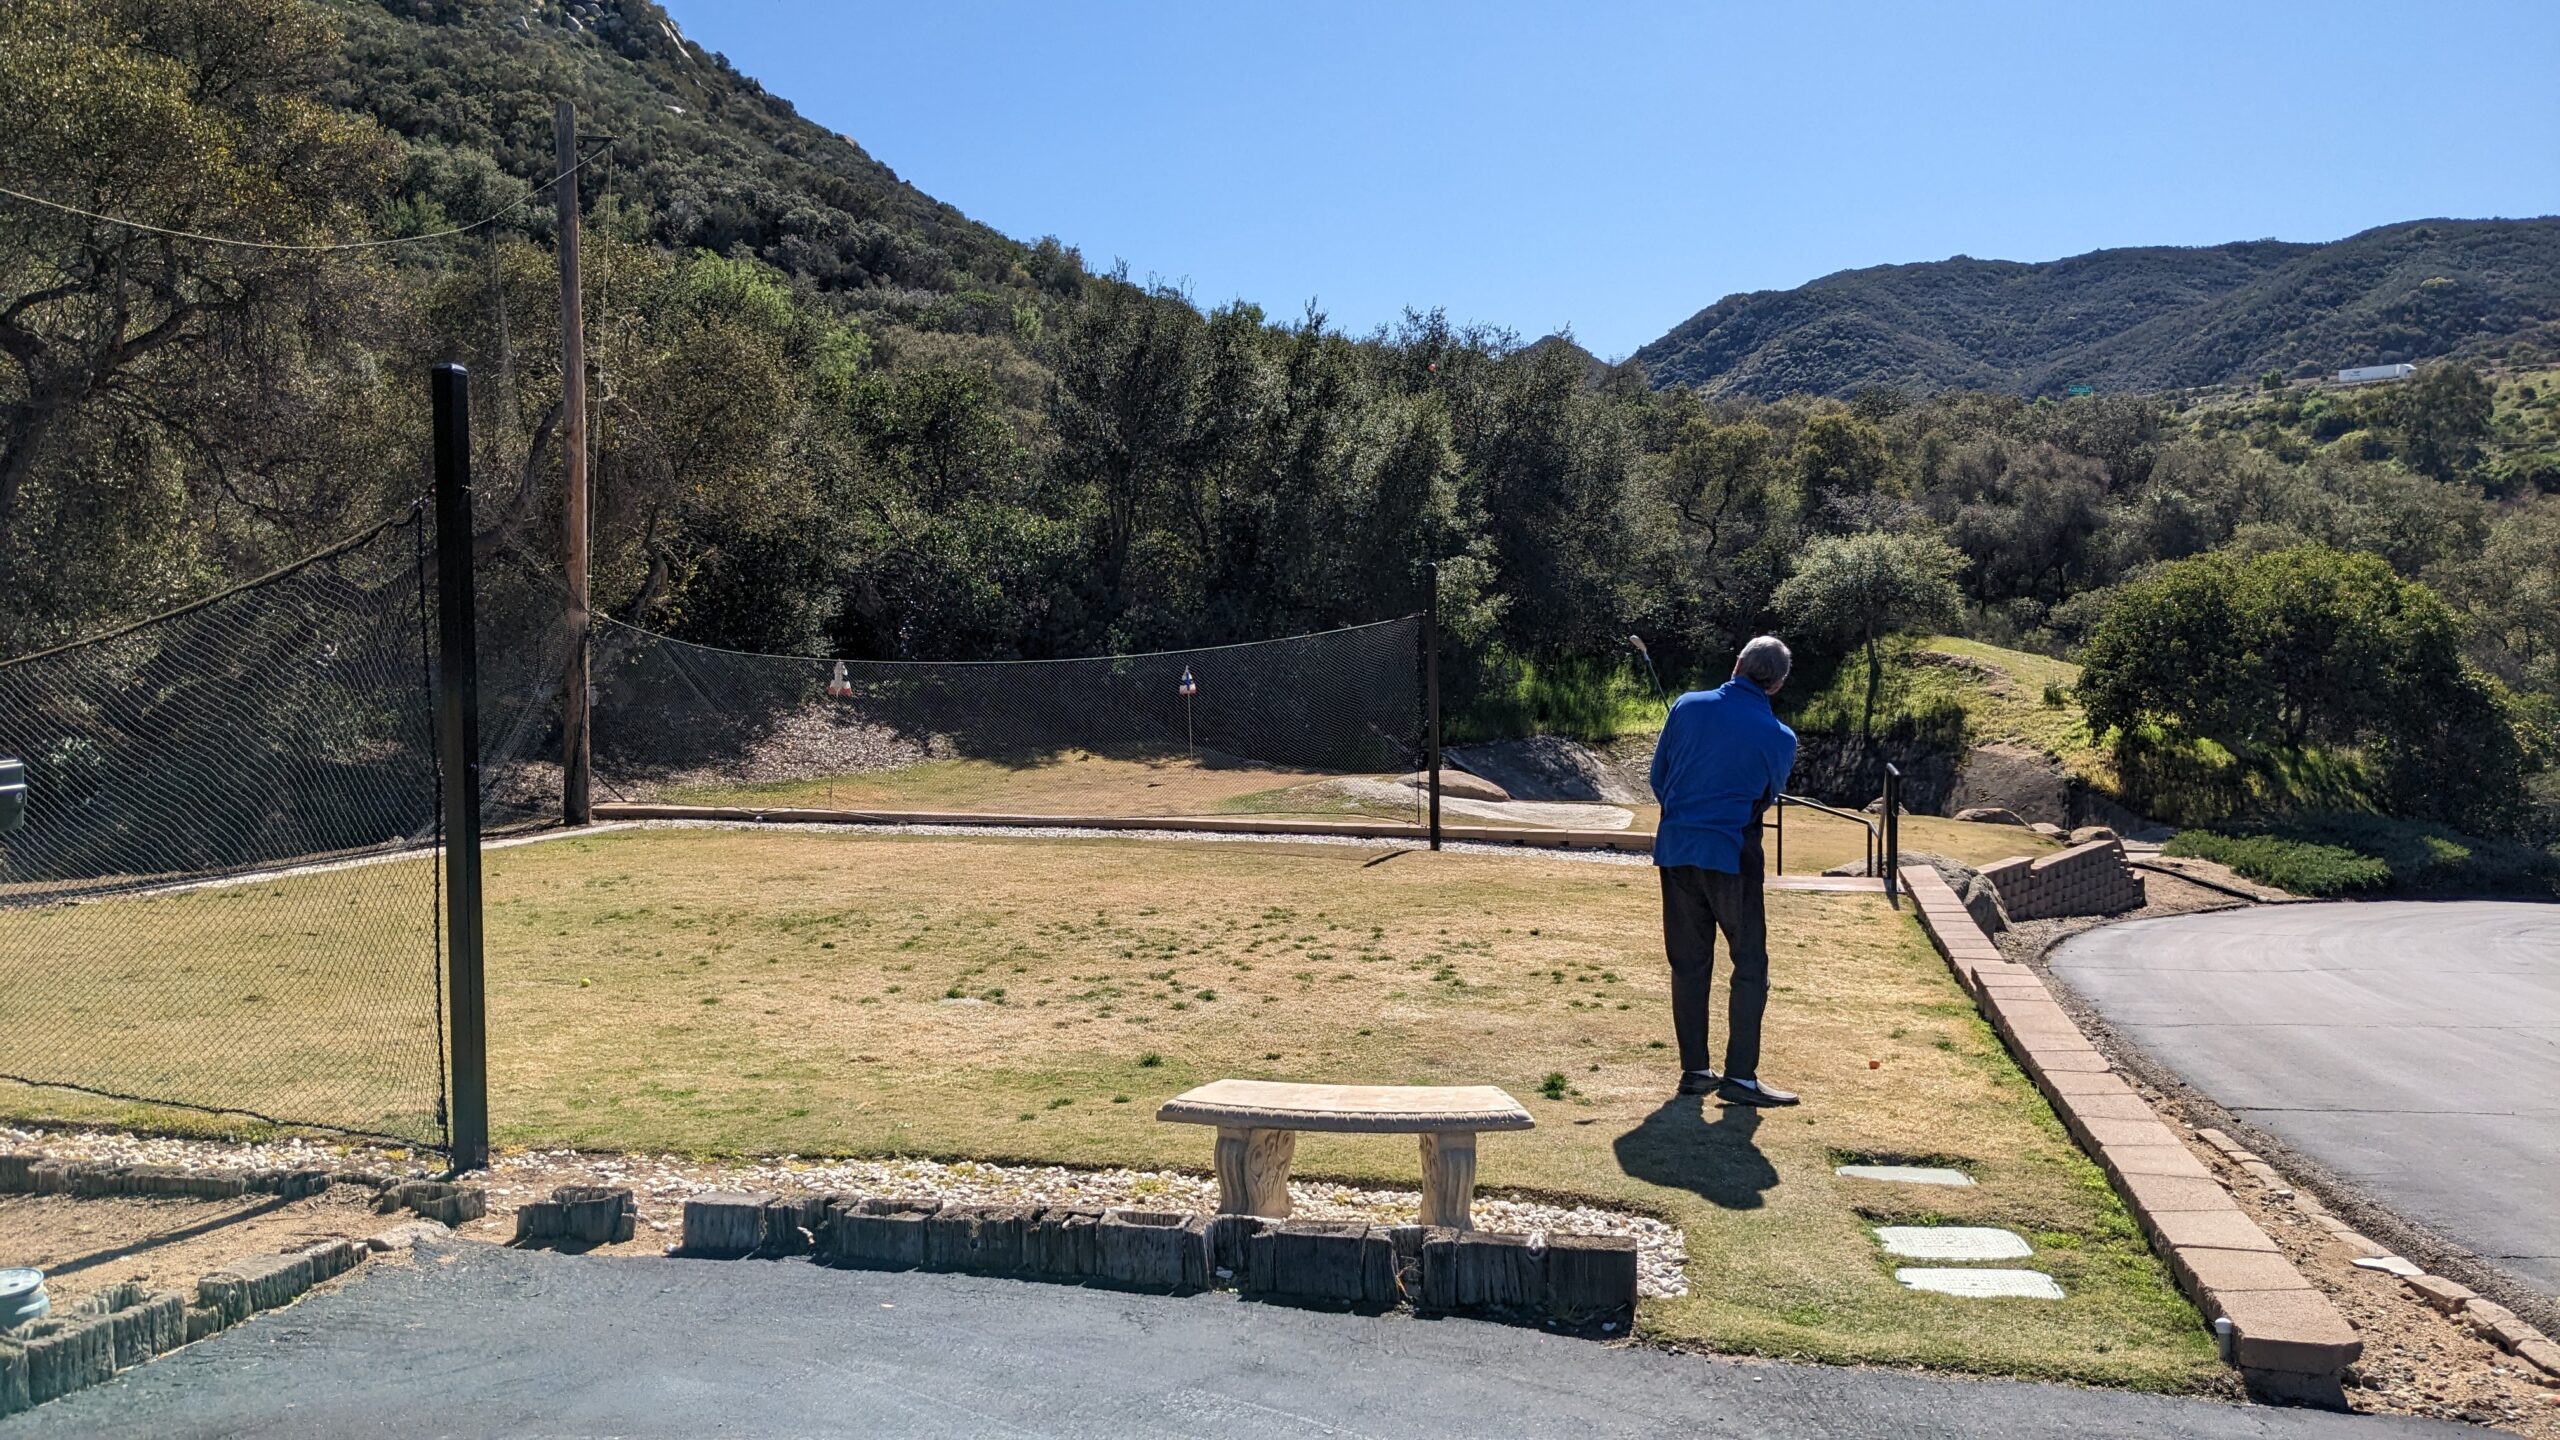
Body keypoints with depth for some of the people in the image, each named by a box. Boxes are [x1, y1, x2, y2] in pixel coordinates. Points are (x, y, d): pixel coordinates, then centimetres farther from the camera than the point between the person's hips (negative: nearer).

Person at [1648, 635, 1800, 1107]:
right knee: (1750, 965, 6)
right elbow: (1766, 799, 11)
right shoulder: (1780, 738, -5)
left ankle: (1695, 1070, 17)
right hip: (1732, 855, -4)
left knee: (1688, 963, 12)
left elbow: (1658, 777, 7)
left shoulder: (1687, 706, -1)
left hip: (1675, 849, 4)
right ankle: (1740, 1076, 3)